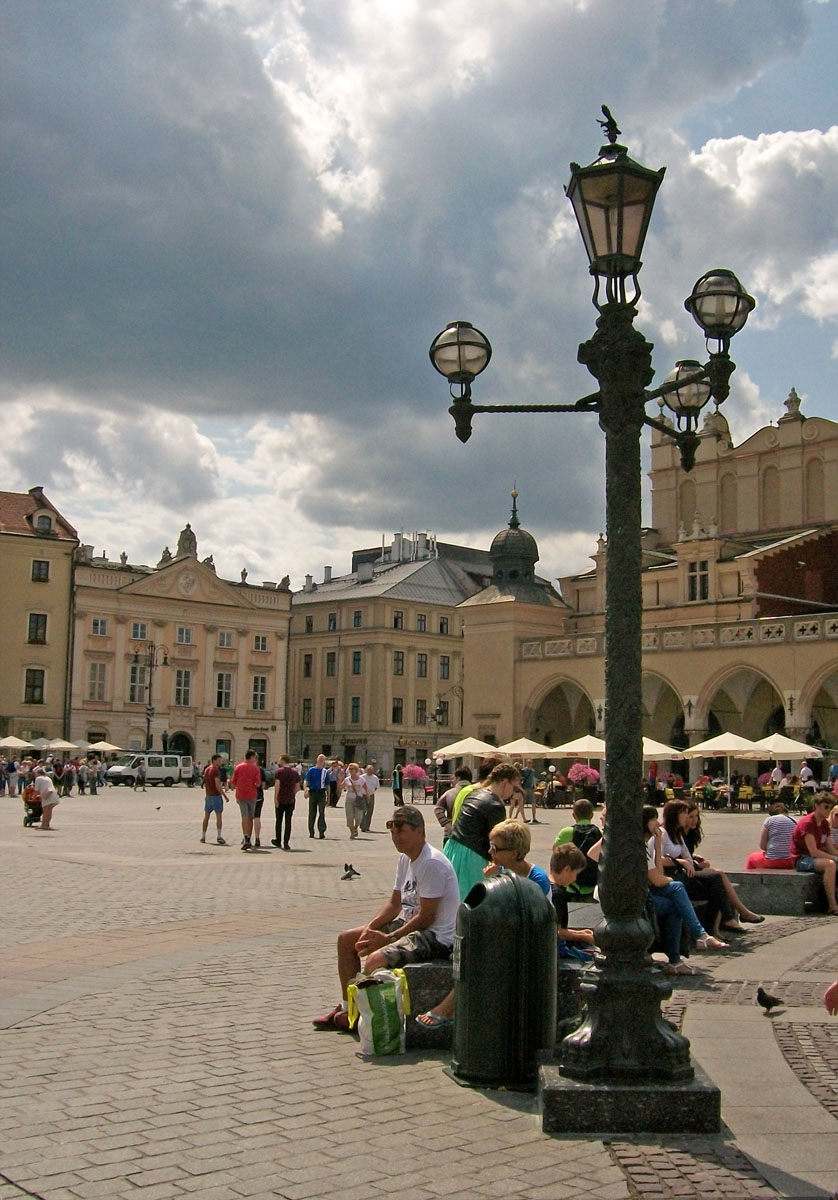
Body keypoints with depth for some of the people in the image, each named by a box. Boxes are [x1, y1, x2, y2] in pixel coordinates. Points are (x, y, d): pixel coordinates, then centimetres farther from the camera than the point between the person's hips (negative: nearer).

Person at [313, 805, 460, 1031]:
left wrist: (387, 938, -20)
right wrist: (370, 928, -2)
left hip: (435, 936, -10)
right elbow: (394, 903, 15)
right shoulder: (405, 859, 8)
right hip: (408, 925, 10)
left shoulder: (432, 863, -21)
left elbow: (426, 917, -22)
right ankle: (347, 1007, 19)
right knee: (346, 940, 10)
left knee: (376, 960, -31)